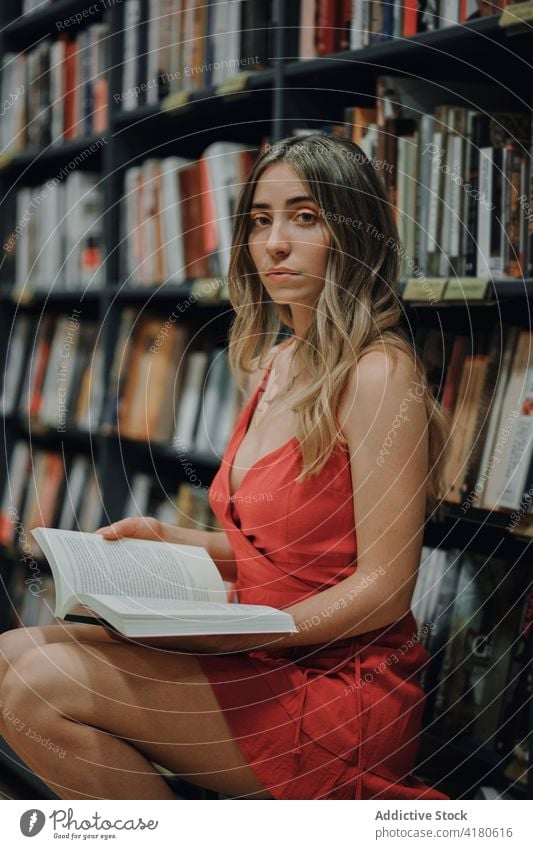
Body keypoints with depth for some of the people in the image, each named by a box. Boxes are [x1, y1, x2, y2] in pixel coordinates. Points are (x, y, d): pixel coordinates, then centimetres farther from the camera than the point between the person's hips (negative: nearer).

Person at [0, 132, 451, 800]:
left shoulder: (378, 372, -15)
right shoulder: (275, 364, 12)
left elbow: (384, 588, -16)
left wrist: (218, 635, -20)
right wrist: (170, 539, 6)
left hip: (343, 688, -8)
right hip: (267, 667, 8)